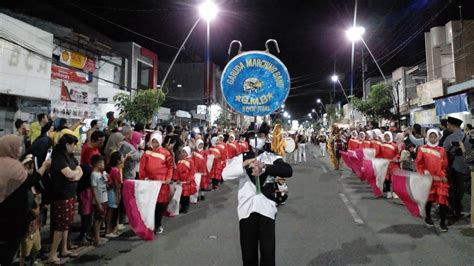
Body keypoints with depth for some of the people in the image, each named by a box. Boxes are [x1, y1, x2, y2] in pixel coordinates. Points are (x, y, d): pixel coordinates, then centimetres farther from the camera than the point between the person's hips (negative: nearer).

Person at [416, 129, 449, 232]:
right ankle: (428, 217, 28)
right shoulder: (422, 149, 2)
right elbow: (419, 163, -1)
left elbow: (444, 165, 10)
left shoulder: (441, 150, 8)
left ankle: (443, 222, 6)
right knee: (429, 198, 9)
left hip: (440, 179, 1)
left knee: (442, 200, -4)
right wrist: (423, 173, -10)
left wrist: (443, 175, -1)